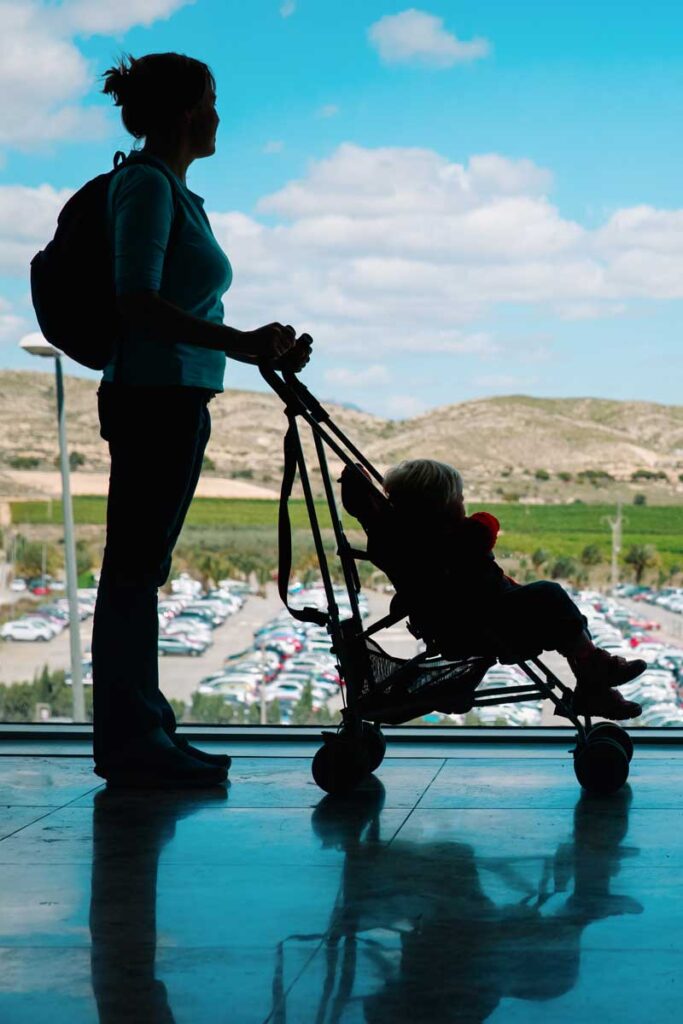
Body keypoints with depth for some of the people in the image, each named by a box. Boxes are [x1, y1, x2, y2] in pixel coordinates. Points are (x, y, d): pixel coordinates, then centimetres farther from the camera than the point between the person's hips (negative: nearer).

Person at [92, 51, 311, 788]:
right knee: (134, 567, -5)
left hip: (175, 399, 10)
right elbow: (137, 304, -21)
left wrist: (263, 352, 21)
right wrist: (239, 344, -26)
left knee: (142, 567, 12)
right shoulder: (147, 184, -11)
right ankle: (128, 741, 0)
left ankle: (139, 732, 19)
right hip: (155, 396, -10)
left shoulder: (173, 189, 18)